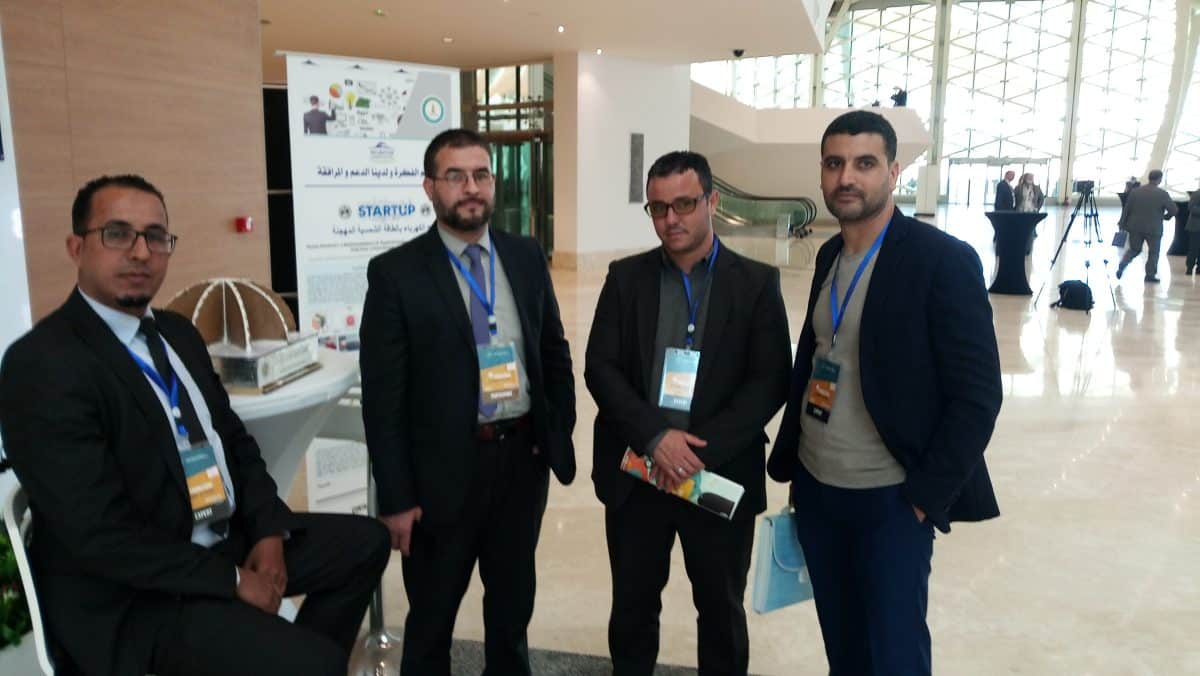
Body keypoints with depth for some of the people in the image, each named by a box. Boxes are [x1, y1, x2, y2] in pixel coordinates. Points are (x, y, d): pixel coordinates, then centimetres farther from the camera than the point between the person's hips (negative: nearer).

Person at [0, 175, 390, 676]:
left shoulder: (178, 332, 8)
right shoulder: (43, 363, -18)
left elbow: (234, 440, 13)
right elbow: (100, 532, -23)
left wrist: (268, 530, -3)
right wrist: (232, 580, -18)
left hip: (229, 538, 9)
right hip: (133, 595, -8)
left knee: (364, 541, 12)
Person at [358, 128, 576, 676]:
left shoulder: (526, 257, 3)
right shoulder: (395, 272, -10)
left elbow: (555, 355, 11)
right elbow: (382, 395, -10)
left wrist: (559, 436, 4)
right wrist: (396, 497, -11)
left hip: (523, 456, 4)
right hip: (445, 469, -3)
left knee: (514, 604, 24)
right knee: (431, 619, 17)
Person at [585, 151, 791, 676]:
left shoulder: (757, 283, -2)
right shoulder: (625, 277, 2)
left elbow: (769, 381, -7)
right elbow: (600, 368, -3)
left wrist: (702, 450, -16)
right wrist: (655, 438, -17)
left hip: (722, 475, -1)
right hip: (634, 472, 2)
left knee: (722, 610, 15)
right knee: (632, 604, 16)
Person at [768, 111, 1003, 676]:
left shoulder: (943, 261, -14)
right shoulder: (829, 255, 6)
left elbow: (977, 395, -14)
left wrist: (925, 496, -14)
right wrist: (788, 462, 12)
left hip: (892, 500, -6)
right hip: (816, 489, 6)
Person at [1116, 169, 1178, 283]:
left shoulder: (1135, 191, -2)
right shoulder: (1162, 194, -10)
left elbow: (1126, 209, 2)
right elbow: (1174, 210, -9)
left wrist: (1122, 223, 11)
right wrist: (1166, 217, 11)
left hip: (1135, 227, 3)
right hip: (1154, 228, -3)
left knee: (1134, 249, 18)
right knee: (1153, 252, 11)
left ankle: (1121, 266, -1)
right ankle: (1150, 275, 12)